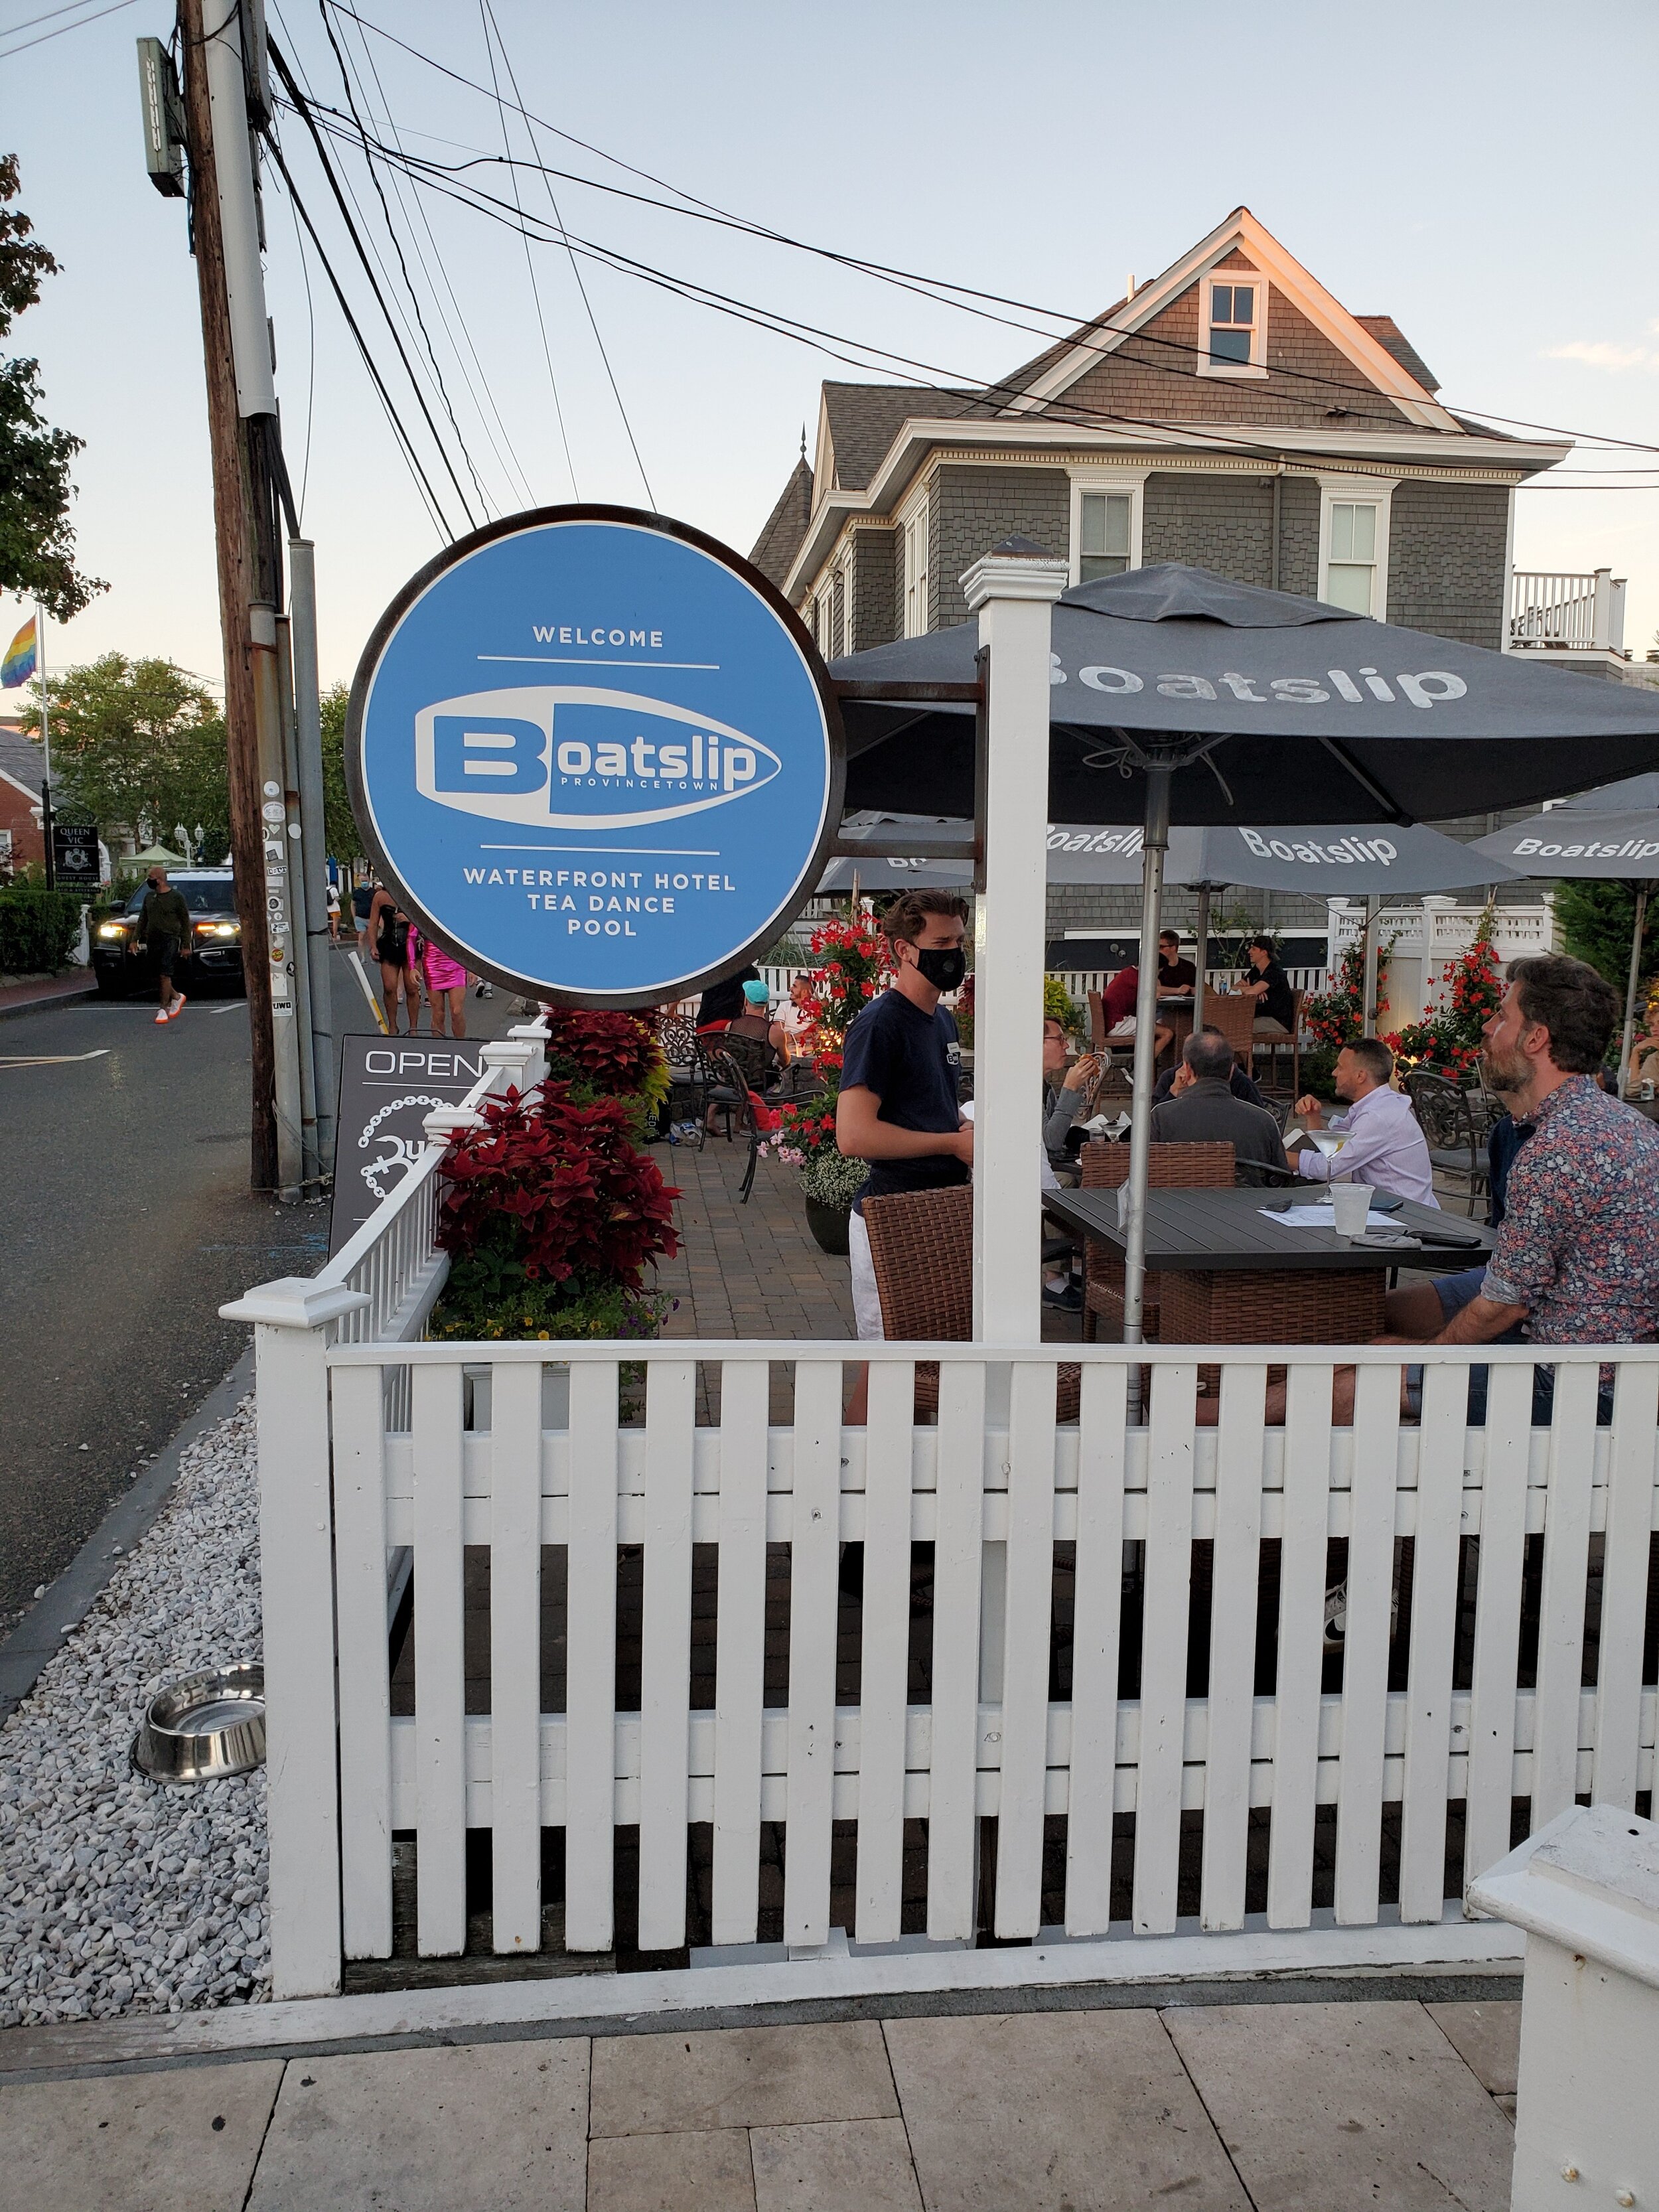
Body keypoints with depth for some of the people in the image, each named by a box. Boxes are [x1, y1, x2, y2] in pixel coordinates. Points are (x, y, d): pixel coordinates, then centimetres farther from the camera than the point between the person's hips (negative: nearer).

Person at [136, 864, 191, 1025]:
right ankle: (176, 996, 29)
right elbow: (142, 919, 20)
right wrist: (136, 939, 12)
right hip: (153, 942, 6)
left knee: (165, 975, -12)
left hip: (170, 941, -6)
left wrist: (186, 945, -4)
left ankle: (164, 1008, -8)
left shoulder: (176, 897, -3)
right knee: (158, 977, 7)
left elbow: (185, 922, -1)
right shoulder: (149, 897, 14)